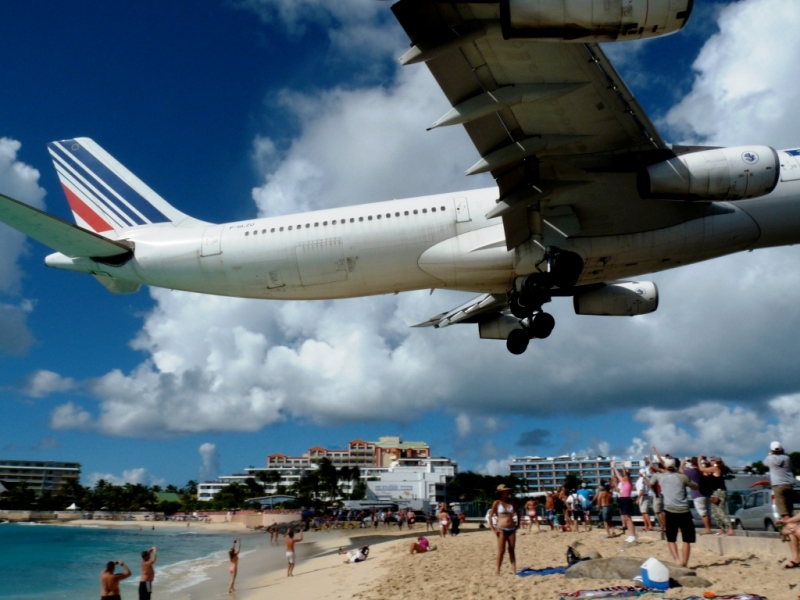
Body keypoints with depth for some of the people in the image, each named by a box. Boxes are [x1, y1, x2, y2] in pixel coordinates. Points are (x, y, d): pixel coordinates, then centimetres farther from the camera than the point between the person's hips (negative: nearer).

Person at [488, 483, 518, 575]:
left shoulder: (511, 503, 9)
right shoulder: (497, 503, -4)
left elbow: (518, 513, 24)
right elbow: (490, 516, -4)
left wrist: (518, 524, 14)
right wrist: (494, 528, -9)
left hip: (512, 529, 5)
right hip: (502, 529, -5)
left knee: (512, 550, 7)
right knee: (501, 551, -4)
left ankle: (514, 570, 11)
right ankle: (498, 571, 3)